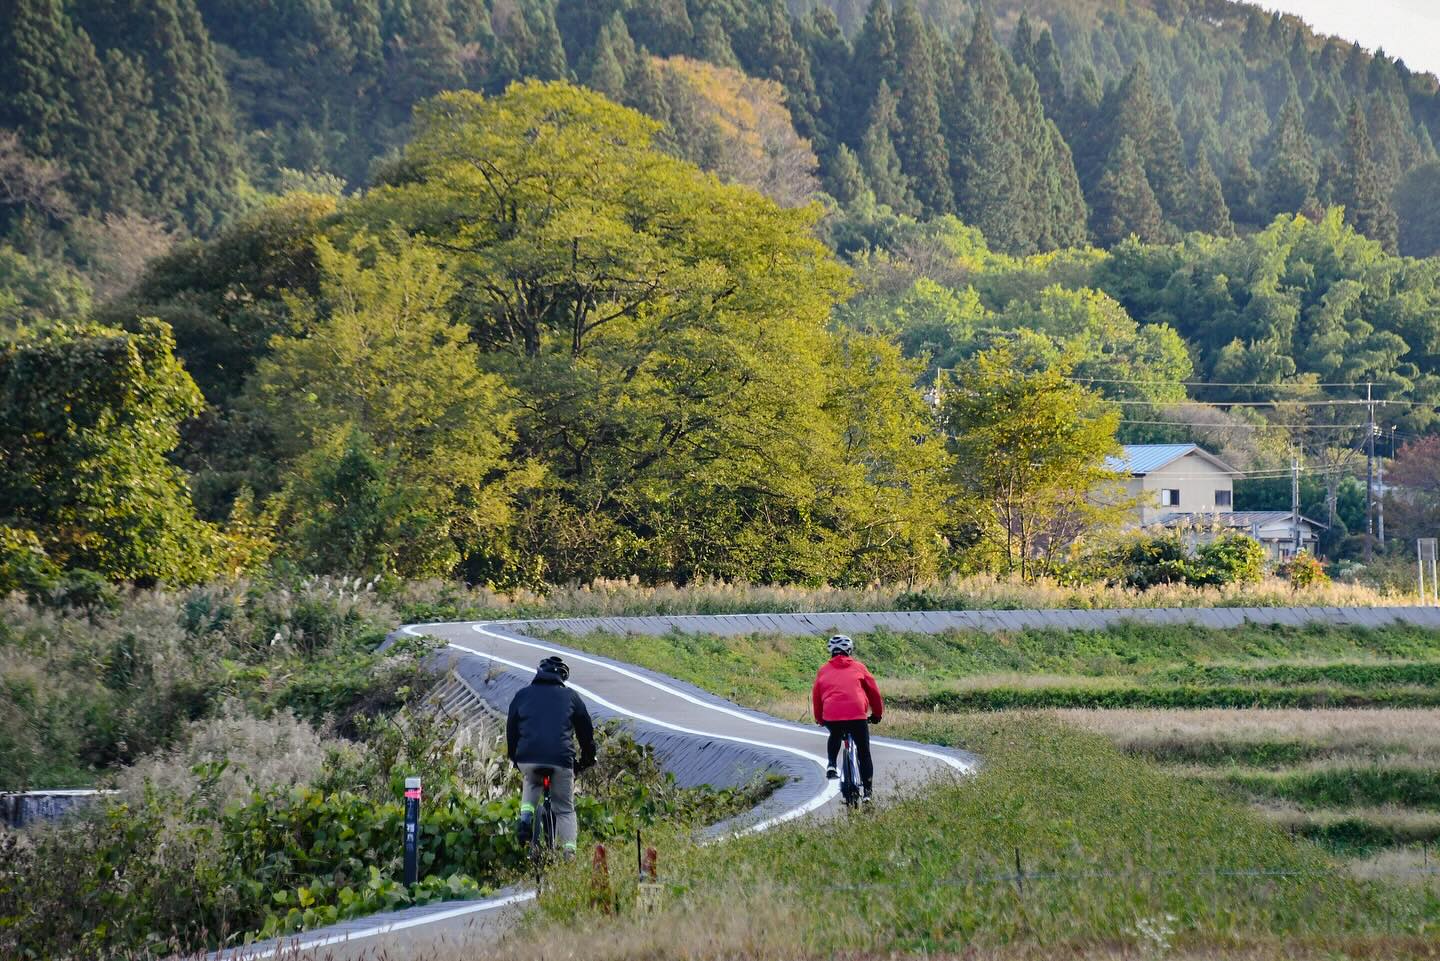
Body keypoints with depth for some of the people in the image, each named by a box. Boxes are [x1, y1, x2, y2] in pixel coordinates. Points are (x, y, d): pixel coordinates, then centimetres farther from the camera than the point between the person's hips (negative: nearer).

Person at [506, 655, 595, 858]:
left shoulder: (522, 695, 19)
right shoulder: (570, 696, 17)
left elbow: (511, 729, 23)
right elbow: (586, 730, 22)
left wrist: (514, 758, 35)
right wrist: (587, 760, 34)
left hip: (527, 758, 1)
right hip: (561, 758, -1)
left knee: (532, 783, 35)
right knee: (565, 809, 14)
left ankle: (526, 816, 10)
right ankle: (569, 853, 0)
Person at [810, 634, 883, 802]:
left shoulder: (824, 670, 19)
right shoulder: (858, 667, 17)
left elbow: (816, 696, 22)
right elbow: (874, 691, 20)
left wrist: (819, 718, 37)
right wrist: (877, 714, 34)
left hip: (831, 715, 1)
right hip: (857, 714, -1)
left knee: (835, 737, 36)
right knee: (864, 753, 10)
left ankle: (831, 766, 17)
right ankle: (867, 791, 5)